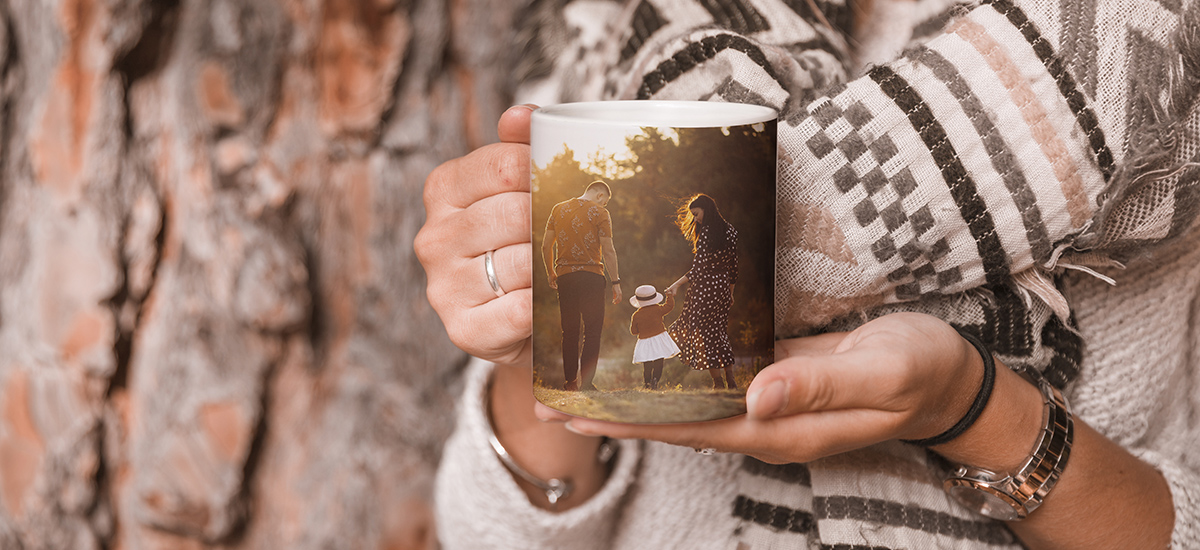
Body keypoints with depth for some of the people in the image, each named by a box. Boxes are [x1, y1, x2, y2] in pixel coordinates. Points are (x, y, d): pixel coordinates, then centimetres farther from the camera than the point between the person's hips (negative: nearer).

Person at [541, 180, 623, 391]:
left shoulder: (558, 209, 11)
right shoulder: (599, 213, -2)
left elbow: (546, 245, 11)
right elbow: (608, 251, -6)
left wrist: (550, 273, 21)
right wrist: (615, 281, -2)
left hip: (564, 276, 4)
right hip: (591, 276, -4)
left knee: (569, 330, 10)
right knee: (593, 330, -1)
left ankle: (570, 381, 9)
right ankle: (587, 381, -9)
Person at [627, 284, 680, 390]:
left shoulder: (636, 316, 0)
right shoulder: (658, 309, -5)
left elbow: (634, 331, 6)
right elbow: (670, 305, 6)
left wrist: (631, 323, 25)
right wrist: (670, 296, 20)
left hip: (644, 341, 2)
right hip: (659, 340, -2)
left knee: (647, 365, 5)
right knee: (658, 363, -2)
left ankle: (647, 383, 1)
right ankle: (655, 380, -17)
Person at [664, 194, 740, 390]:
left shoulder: (706, 233, -16)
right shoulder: (730, 232, 7)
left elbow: (698, 269, -21)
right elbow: (734, 266, 13)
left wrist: (677, 284, -18)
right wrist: (730, 293, 22)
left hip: (706, 287, -8)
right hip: (723, 286, 8)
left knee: (705, 332, 2)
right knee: (721, 332, 16)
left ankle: (718, 381, 4)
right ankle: (731, 381, 13)